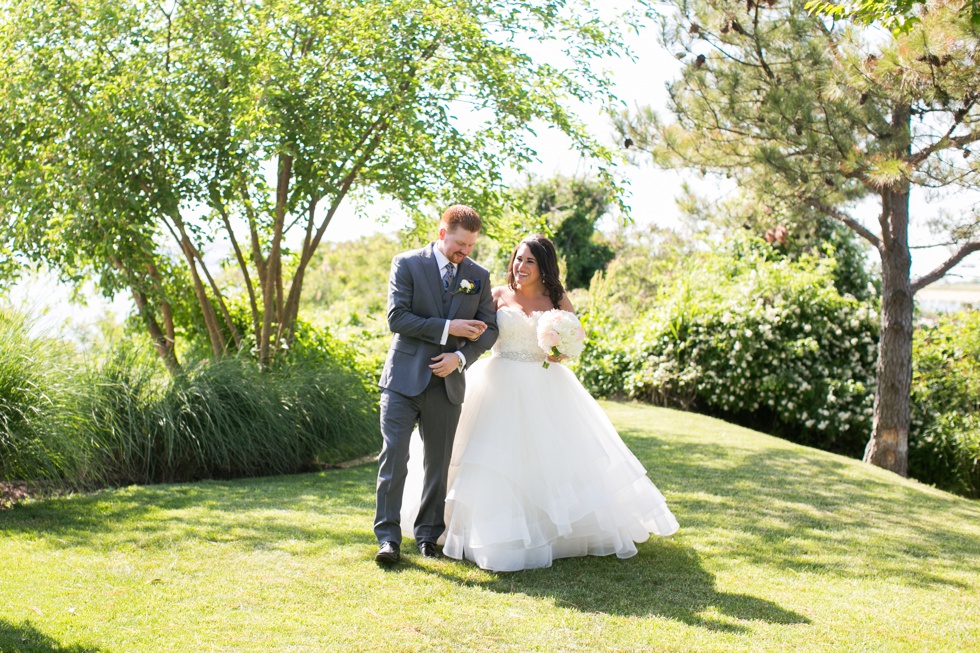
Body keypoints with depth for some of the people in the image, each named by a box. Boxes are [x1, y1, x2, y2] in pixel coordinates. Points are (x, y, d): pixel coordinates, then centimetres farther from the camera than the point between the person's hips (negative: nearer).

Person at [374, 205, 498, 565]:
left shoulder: (479, 276, 8)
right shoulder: (407, 264, -2)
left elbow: (489, 330, 7)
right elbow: (397, 318, -11)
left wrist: (460, 356, -10)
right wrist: (447, 328, -16)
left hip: (447, 383, 3)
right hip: (404, 378, -3)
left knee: (438, 462, 9)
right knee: (394, 457, -8)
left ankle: (428, 536, 21)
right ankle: (388, 537, -2)